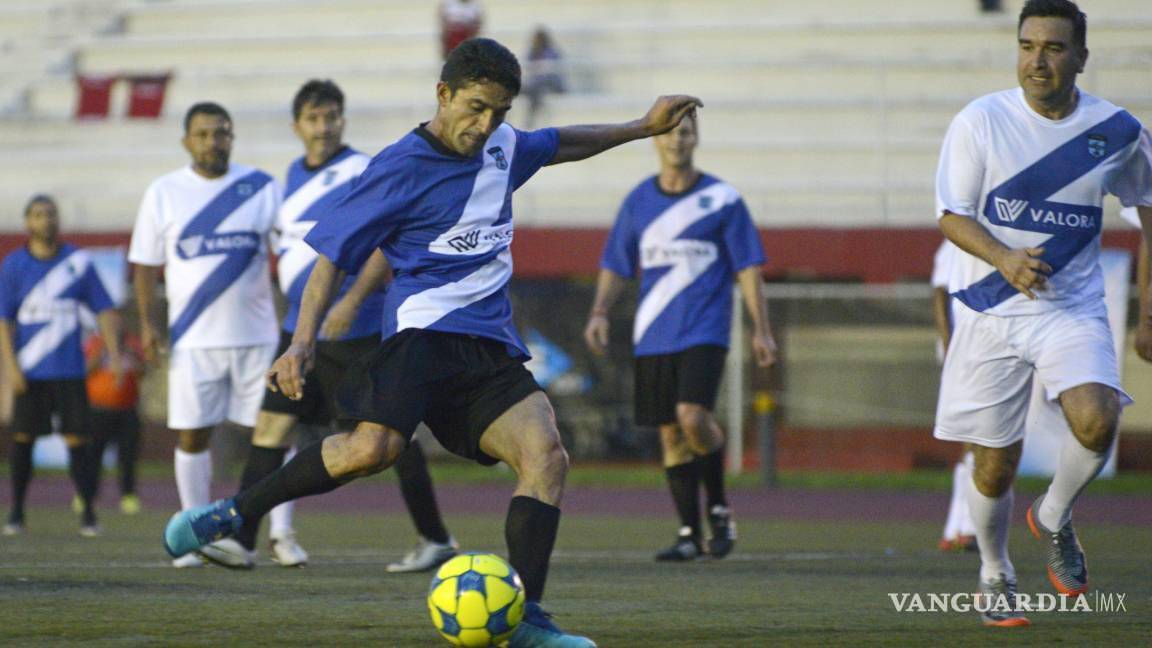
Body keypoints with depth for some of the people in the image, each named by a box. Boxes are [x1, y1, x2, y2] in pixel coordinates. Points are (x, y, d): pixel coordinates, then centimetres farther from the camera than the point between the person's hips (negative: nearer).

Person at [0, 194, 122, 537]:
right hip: (29, 373, 0)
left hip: (69, 370, 0)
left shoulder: (78, 262, 4)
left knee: (77, 438, -4)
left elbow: (104, 309, 8)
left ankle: (88, 514, 2)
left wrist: (114, 352, -3)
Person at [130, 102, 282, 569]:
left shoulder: (261, 188, 3)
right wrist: (146, 321, -3)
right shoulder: (164, 193, 4)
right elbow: (146, 264, 7)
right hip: (194, 338, 0)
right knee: (192, 436, 2)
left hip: (256, 334, 0)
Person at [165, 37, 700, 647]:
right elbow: (332, 255, -3)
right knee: (373, 448, -30)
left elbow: (561, 144, 40)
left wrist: (643, 127, 42)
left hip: (492, 347, 6)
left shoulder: (503, 145, 16)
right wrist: (303, 340, -14)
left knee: (546, 457, -16)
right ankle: (231, 513, -12)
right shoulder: (401, 168, -4)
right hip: (425, 328, -6)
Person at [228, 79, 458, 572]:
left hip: (355, 329, -7)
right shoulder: (296, 174, 12)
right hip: (301, 328, 7)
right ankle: (242, 537, -3)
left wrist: (352, 301, -28)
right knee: (272, 423, -2)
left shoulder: (363, 174, -11)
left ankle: (436, 540, 10)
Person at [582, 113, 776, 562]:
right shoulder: (638, 201, 9)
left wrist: (761, 330, -4)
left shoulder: (722, 199, 0)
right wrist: (599, 312, -1)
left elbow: (748, 268, 1)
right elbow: (615, 266, 14)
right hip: (653, 336, 4)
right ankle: (690, 534, 11)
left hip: (704, 332, -4)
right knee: (670, 432, 3)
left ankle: (719, 508, -1)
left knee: (692, 416, -22)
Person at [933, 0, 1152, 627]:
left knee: (1096, 418, -26)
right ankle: (994, 576, 30)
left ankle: (1053, 516, 5)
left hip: (1073, 309, 1)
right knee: (995, 462, 3)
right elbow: (951, 215, -5)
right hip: (990, 311, -1)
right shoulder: (981, 121, -6)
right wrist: (1004, 259, -24)